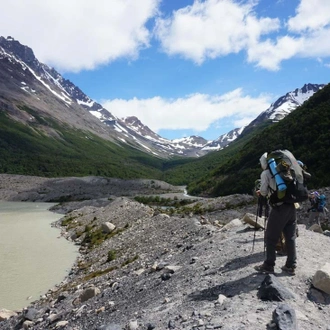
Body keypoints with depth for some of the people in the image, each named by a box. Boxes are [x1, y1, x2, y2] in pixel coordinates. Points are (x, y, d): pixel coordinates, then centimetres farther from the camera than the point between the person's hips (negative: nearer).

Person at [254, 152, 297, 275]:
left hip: (279, 207, -6)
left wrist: (262, 192, 20)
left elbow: (263, 192, -2)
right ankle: (291, 266, 18)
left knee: (271, 237, 4)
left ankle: (269, 265, 11)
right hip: (291, 206, 6)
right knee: (290, 237, 12)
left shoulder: (265, 173, -2)